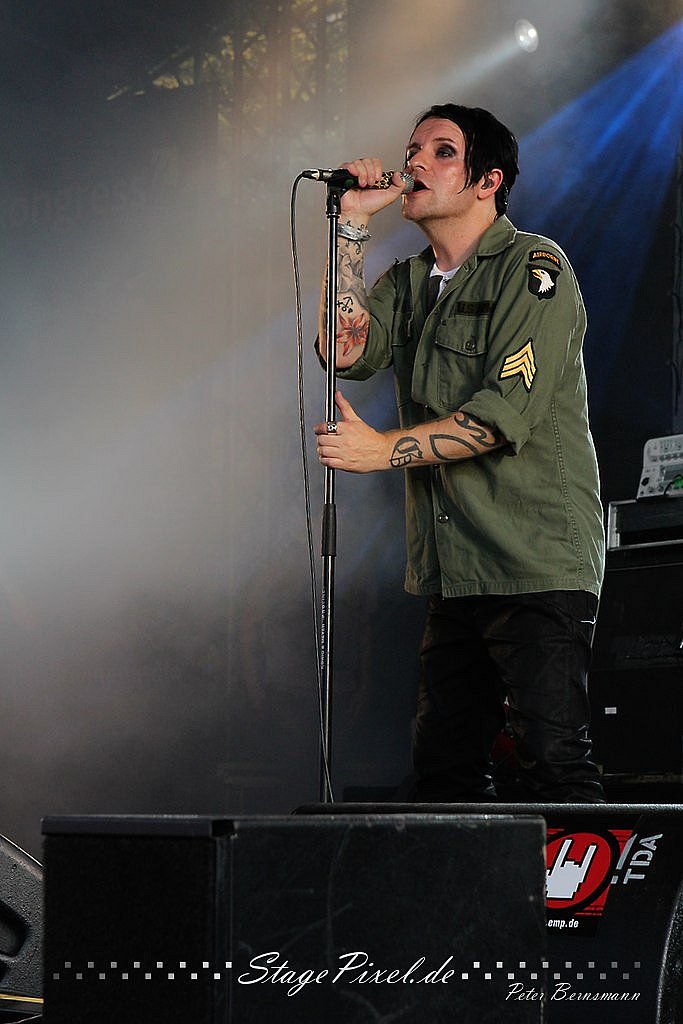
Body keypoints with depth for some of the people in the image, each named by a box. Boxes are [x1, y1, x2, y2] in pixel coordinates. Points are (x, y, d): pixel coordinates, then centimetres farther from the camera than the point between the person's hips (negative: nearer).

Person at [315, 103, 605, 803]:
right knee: (444, 766, 7)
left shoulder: (533, 266, -4)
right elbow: (349, 353, 0)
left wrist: (385, 449, -16)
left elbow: (508, 411, -14)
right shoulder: (407, 284, 19)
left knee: (551, 759, -13)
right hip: (453, 570, 7)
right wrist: (352, 226, 1)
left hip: (537, 562, -7)